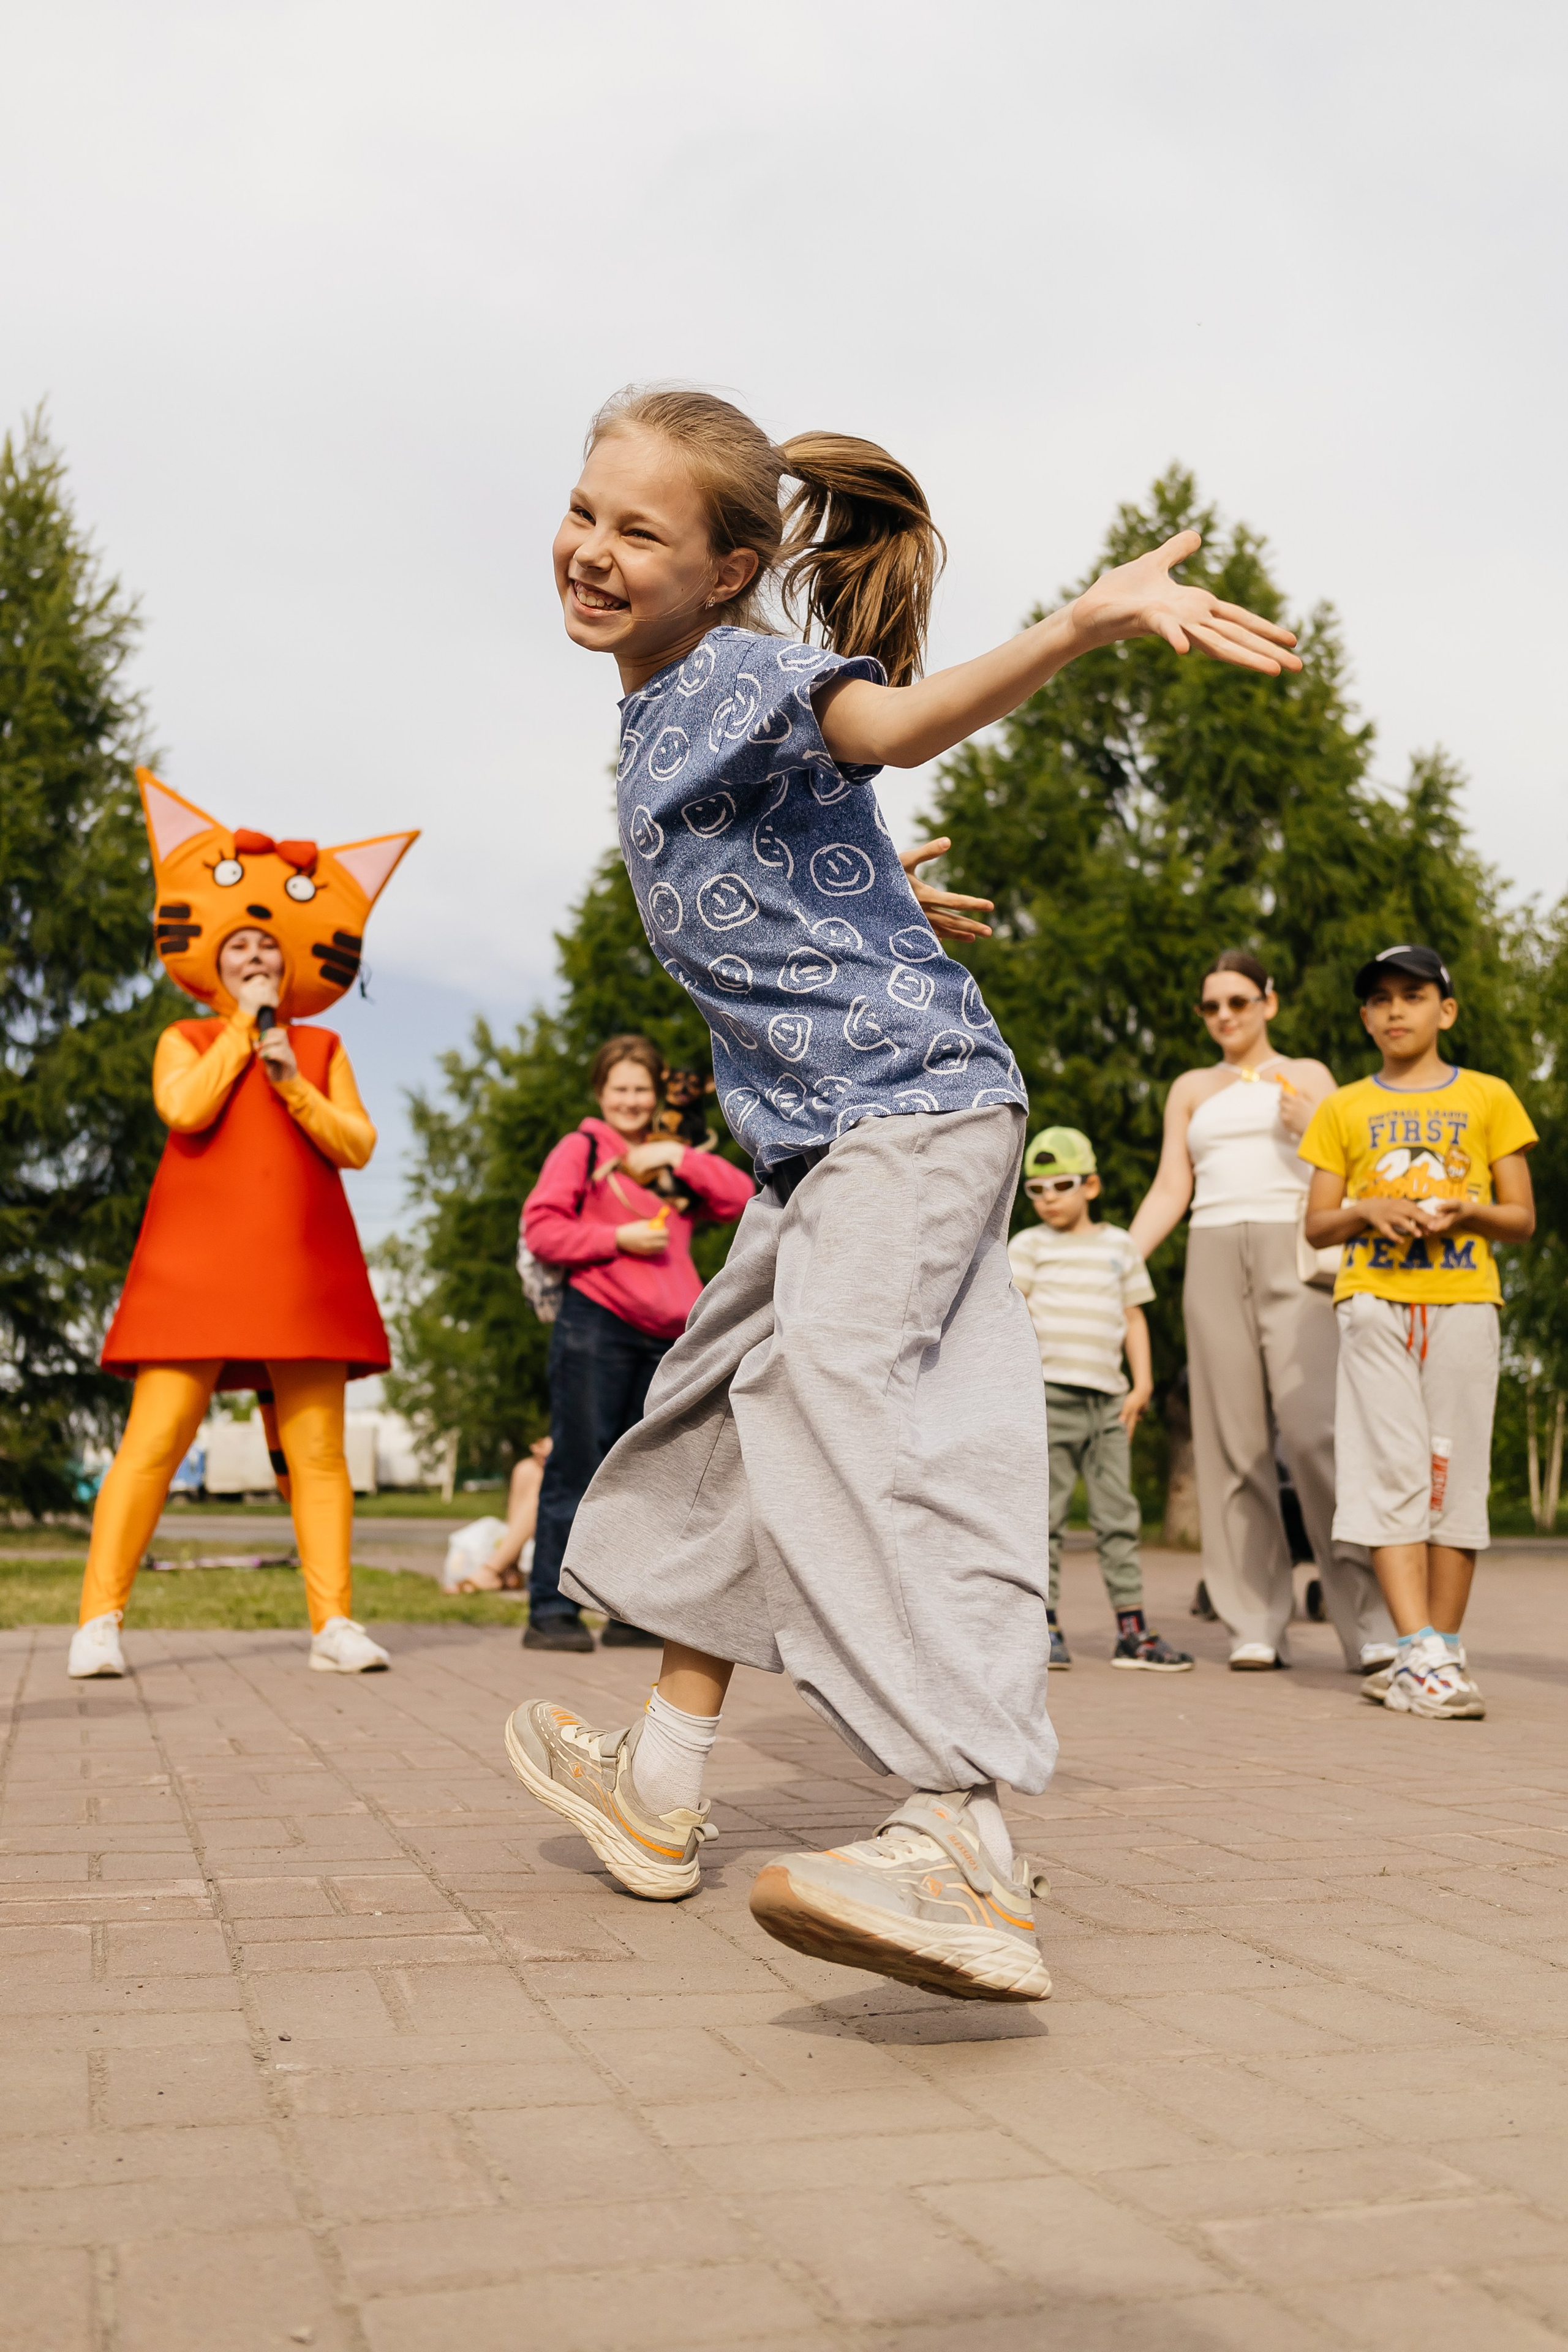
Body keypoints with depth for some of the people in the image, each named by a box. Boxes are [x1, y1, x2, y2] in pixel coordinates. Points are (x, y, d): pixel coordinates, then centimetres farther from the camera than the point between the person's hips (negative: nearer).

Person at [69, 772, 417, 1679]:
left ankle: (336, 1623, 0)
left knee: (318, 1450, -1)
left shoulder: (322, 1048, 17)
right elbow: (184, 1110, -9)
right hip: (197, 1262, -2)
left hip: (301, 1266, 2)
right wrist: (242, 1029, 0)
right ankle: (101, 1620, -6)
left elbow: (358, 1145, 5)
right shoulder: (185, 1041, 13)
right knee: (154, 1439, -9)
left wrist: (291, 1082, -7)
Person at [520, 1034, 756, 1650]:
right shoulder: (582, 1149, 7)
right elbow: (541, 1228, -4)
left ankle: (631, 1612, 16)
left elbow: (743, 1196, 8)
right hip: (596, 1326, -5)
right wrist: (618, 1239, -12)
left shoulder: (672, 1161, 21)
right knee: (577, 1468, -7)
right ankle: (551, 1612, -4)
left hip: (665, 1339, 5)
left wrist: (680, 1157, 0)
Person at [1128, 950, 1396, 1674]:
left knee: (1314, 1431, -16)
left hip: (1293, 1254, -2)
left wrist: (1316, 1127, -7)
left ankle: (1368, 1623, -14)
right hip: (1215, 1256, 2)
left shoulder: (1307, 1077, 17)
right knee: (1232, 1442, -3)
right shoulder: (1191, 1090, 21)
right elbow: (1170, 1191, 15)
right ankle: (1256, 1627, 0)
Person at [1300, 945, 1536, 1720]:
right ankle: (1422, 1655, -14)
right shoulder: (1344, 1109, 14)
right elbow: (1316, 1225, 12)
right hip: (1374, 1302, 0)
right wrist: (1369, 1211, -8)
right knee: (1392, 1473, -11)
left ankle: (1439, 1652, 7)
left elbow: (1522, 1218, 10)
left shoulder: (1488, 1098, 12)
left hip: (1463, 1299, 0)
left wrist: (1463, 1210, -10)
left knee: (1455, 1475, -1)